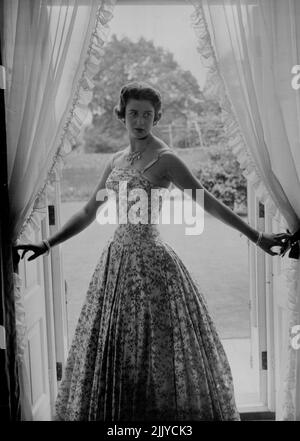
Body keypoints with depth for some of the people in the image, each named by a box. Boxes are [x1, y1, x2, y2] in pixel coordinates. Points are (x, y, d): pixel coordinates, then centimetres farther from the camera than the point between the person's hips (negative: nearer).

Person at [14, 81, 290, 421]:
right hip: (116, 259, 7)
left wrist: (256, 237, -13)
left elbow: (206, 202, -10)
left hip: (150, 262, -6)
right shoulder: (117, 160, 11)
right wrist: (46, 246, 14)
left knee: (155, 349, 2)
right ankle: (114, 412, 31)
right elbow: (88, 213, 15)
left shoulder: (164, 159, -9)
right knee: (110, 350, 13)